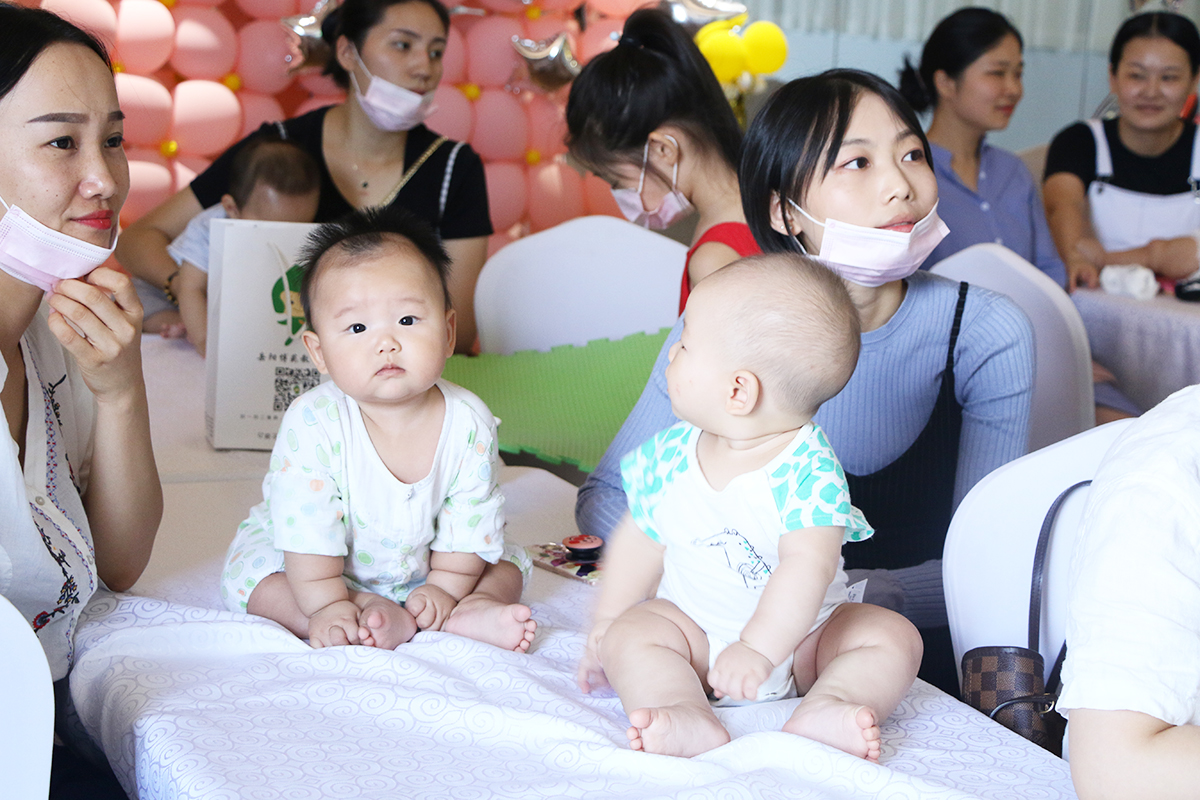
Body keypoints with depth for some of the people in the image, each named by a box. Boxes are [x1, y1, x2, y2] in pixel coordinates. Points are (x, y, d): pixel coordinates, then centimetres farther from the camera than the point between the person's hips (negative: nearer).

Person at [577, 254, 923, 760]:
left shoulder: (808, 469, -22)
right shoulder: (671, 456, -5)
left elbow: (809, 565, -33)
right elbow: (641, 542, 8)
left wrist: (759, 649, -43)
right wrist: (606, 623, 10)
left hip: (799, 635, -3)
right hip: (693, 631, 3)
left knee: (894, 637, -20)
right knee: (630, 634, -22)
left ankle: (825, 709, -41)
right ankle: (689, 718, -42)